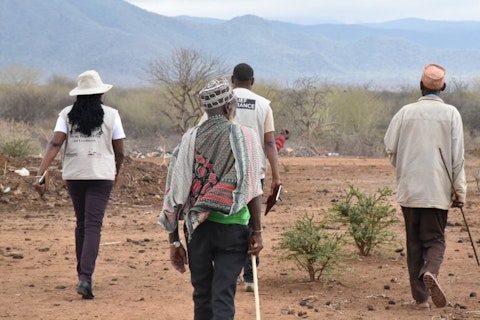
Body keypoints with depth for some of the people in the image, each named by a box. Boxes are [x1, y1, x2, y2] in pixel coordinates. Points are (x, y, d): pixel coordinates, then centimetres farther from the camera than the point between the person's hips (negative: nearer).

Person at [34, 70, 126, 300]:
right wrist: (117, 172, 21)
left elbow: (55, 144, -10)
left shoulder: (67, 114, 2)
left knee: (81, 223, 19)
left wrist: (40, 174, -14)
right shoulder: (111, 115, -1)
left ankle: (82, 273, 26)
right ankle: (85, 277, -21)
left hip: (74, 175, 3)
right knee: (93, 225, -5)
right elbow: (119, 152, 2)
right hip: (101, 175, -3)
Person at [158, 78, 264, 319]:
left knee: (202, 296, 13)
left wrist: (174, 240, 8)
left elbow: (176, 191, 3)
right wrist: (257, 231, -6)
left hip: (197, 227, 3)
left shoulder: (190, 138, 4)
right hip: (232, 227, -3)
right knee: (223, 297, -3)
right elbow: (251, 189, -10)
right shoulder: (244, 136, -3)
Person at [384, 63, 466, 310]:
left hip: (409, 188, 1)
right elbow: (457, 156, -5)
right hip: (438, 189, -1)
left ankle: (421, 297, 7)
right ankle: (430, 272, -25)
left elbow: (390, 147, 3)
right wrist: (460, 190, 1)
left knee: (414, 242, 9)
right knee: (435, 239, 6)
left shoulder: (406, 112, 1)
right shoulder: (451, 113, -2)